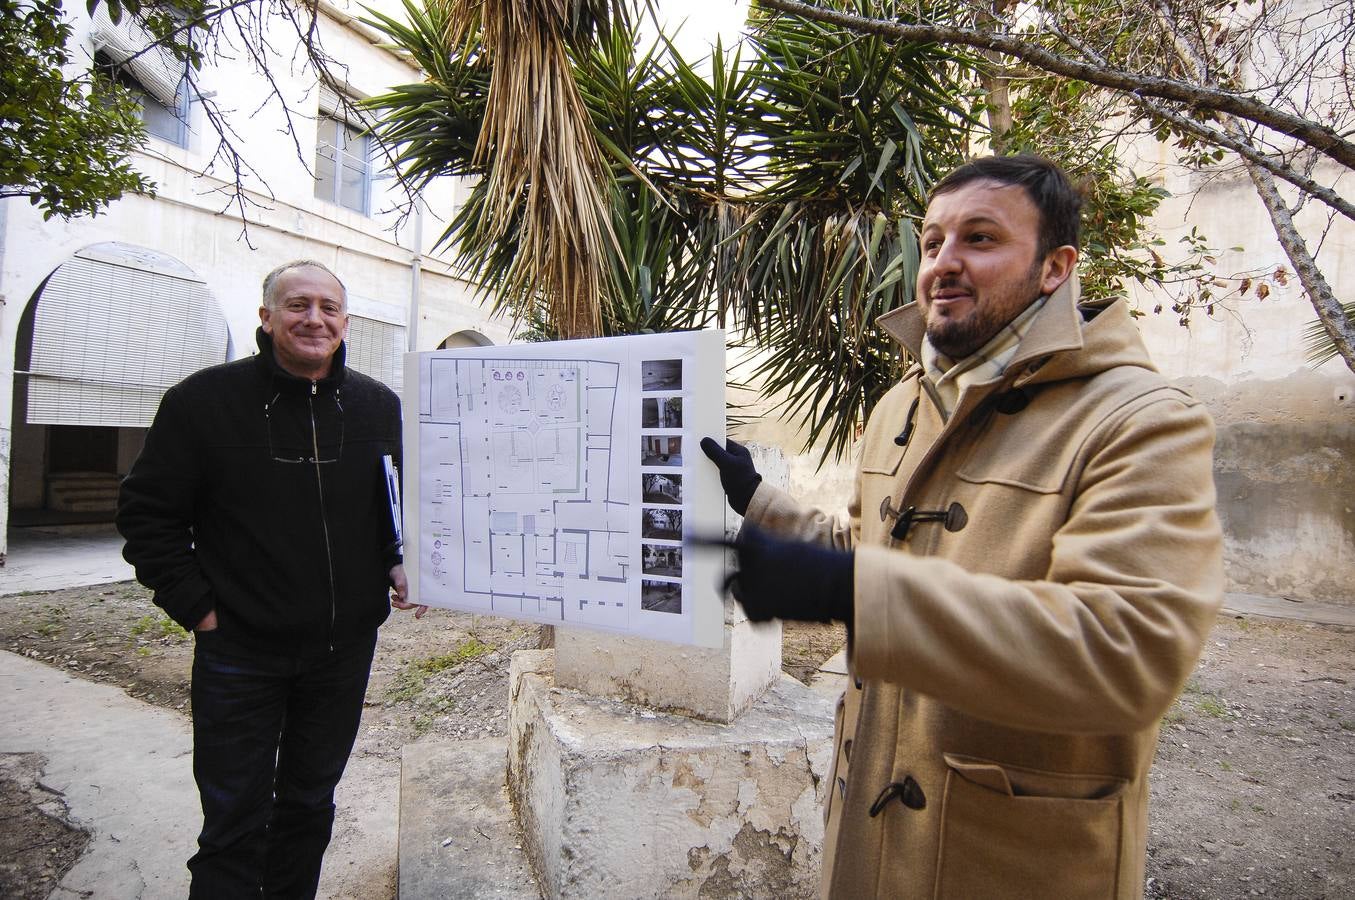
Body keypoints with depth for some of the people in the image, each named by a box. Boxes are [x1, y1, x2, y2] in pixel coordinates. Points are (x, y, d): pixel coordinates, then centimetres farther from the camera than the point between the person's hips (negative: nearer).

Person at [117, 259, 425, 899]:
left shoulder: (380, 407, 0)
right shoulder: (204, 399, -7)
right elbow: (147, 512, -2)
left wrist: (400, 566, -6)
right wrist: (196, 606, -8)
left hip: (345, 648, 3)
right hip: (239, 649, -2)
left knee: (310, 803, 21)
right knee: (235, 822, 9)